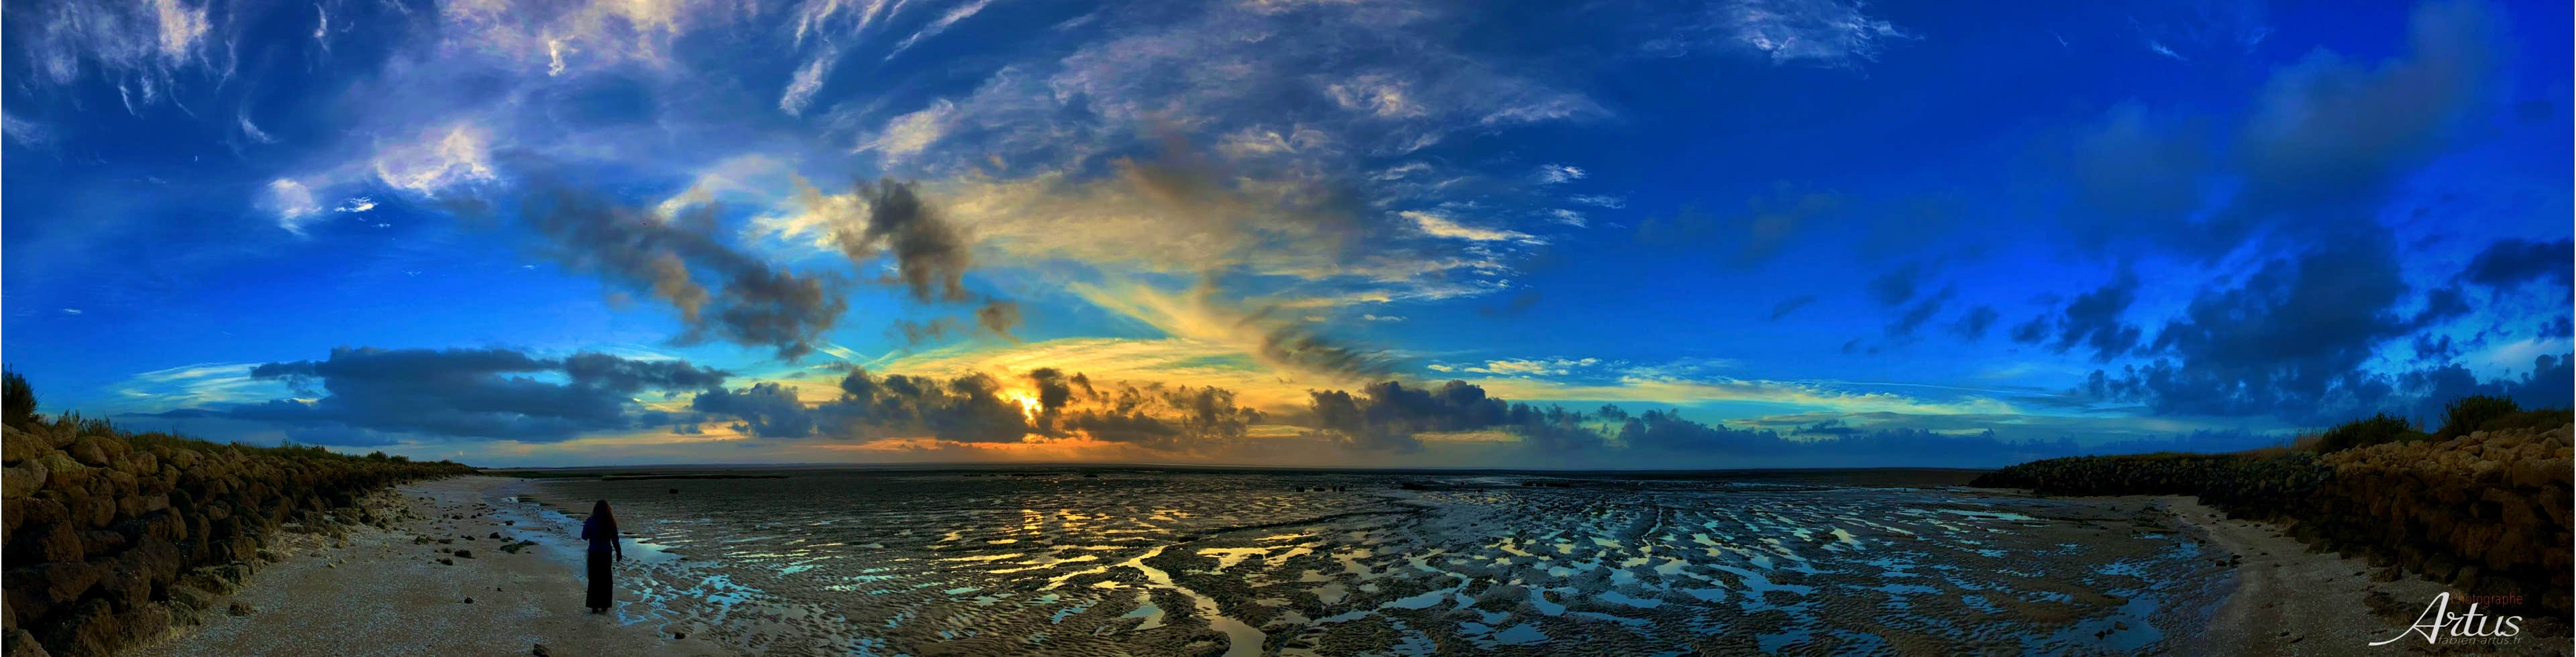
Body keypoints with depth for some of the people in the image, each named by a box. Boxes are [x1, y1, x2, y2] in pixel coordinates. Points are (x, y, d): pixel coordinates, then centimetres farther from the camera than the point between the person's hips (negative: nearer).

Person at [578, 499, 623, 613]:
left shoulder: (590, 522, -10)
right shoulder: (611, 522, -5)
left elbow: (585, 537, -2)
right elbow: (615, 539, 0)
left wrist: (585, 527, 16)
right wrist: (618, 552, 11)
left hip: (594, 553, -1)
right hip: (607, 553, 2)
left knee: (595, 580, 7)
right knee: (606, 580, 12)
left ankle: (595, 606, 8)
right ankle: (604, 606, 17)